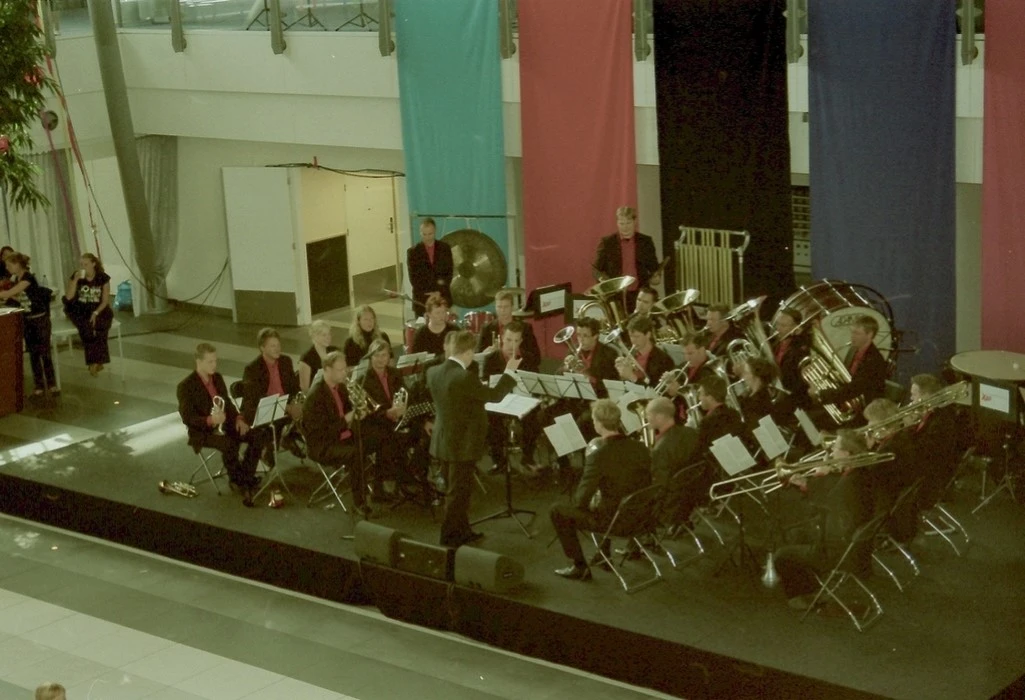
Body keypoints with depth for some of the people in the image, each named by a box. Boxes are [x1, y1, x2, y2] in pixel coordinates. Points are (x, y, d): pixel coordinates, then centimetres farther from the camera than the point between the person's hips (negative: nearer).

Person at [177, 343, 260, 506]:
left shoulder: (217, 378, 10)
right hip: (202, 431, -7)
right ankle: (240, 481, -16)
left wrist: (238, 419, -3)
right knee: (230, 445, -36)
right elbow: (187, 418, -15)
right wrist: (210, 420, -31)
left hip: (224, 425, 7)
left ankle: (243, 480, -11)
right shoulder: (186, 386, -11)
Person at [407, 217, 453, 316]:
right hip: (422, 300, -1)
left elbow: (449, 272, 3)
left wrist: (440, 291, -9)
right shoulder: (413, 252, 0)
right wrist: (426, 293, -14)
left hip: (443, 298, 1)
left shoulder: (445, 248, 5)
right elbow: (413, 278, -3)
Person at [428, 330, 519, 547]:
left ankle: (462, 531, 32)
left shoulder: (433, 372, -2)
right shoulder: (465, 377, -25)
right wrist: (509, 371, -1)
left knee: (457, 489, 21)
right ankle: (449, 538, 12)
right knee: (458, 493, 4)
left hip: (443, 441, 8)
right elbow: (494, 396, -13)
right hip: (463, 443, -8)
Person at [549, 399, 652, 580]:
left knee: (557, 511, 11)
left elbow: (580, 500, -19)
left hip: (613, 520, -7)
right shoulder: (641, 448, -4)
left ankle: (580, 567, 14)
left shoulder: (598, 455, -22)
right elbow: (645, 486, 10)